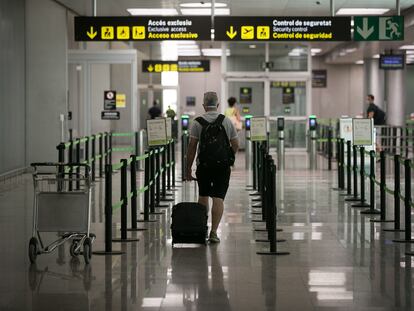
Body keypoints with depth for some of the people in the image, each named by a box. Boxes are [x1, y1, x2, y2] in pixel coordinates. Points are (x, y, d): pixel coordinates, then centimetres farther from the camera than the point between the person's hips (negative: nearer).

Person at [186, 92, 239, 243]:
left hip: (204, 166, 0)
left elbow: (192, 147, -7)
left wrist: (188, 169, -3)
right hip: (223, 166, 0)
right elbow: (235, 145, 6)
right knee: (218, 198, -2)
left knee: (203, 196, 16)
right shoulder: (227, 121, 2)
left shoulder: (197, 123, -4)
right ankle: (213, 232, -11)